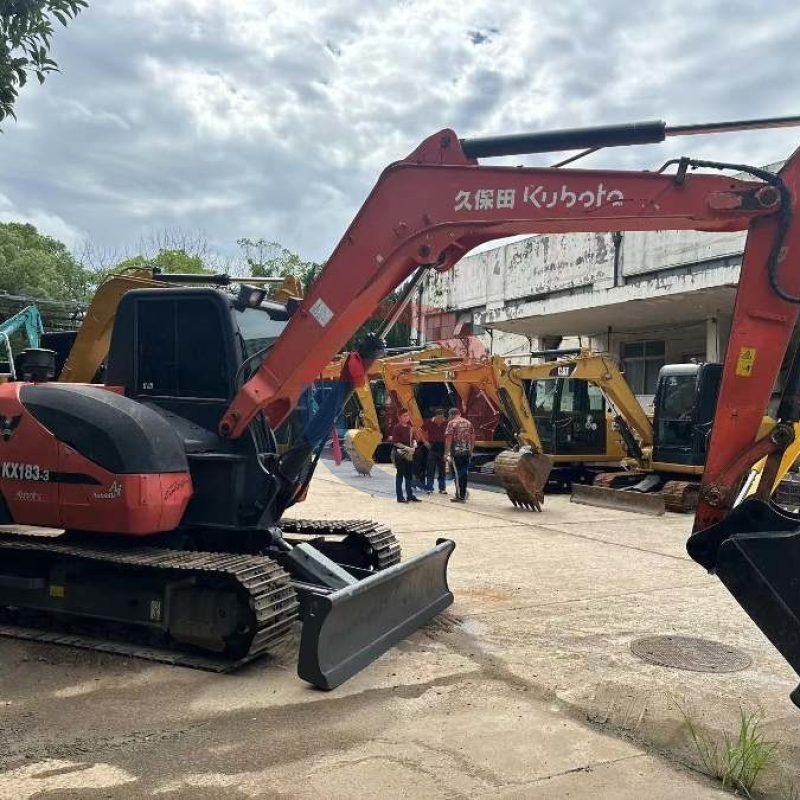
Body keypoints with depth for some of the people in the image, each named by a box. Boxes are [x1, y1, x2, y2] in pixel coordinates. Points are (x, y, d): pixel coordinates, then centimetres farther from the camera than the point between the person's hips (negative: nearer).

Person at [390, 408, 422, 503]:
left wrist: (414, 446, -8)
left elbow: (414, 439, 14)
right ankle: (400, 497, 5)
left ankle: (410, 495, 21)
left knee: (409, 475, 12)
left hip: (409, 454, 7)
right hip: (400, 453, -7)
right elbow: (395, 442, -13)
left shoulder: (410, 428, 12)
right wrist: (407, 448, -18)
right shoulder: (397, 428, -9)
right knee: (400, 475, 0)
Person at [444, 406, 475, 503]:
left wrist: (446, 453, -8)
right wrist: (471, 451, 20)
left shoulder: (452, 423, -4)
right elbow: (473, 438, 14)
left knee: (458, 473, -1)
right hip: (467, 451, 6)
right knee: (464, 473, 12)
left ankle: (460, 495, -1)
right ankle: (462, 495, 16)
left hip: (457, 451, -5)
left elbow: (448, 439, -11)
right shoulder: (468, 423, 13)